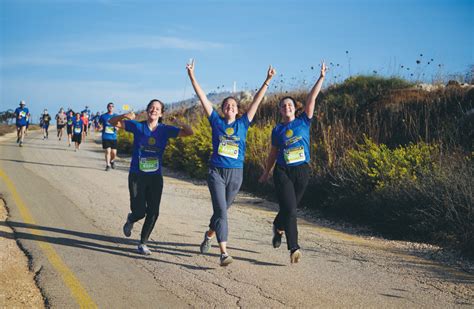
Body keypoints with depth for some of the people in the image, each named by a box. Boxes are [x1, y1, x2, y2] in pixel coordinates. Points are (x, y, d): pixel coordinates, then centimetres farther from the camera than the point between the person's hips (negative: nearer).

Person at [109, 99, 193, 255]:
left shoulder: (165, 130, 0)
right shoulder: (138, 126, -2)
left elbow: (189, 132, -4)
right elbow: (112, 122, -1)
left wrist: (180, 124, -24)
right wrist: (125, 117, -22)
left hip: (156, 177, 2)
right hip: (137, 176, -2)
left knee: (153, 212, -1)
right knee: (139, 212, -5)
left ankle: (143, 243, 18)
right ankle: (130, 220, 33)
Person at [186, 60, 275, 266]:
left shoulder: (243, 124, 6)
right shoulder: (216, 122, 3)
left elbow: (256, 101, 3)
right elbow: (202, 98, 0)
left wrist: (267, 81, -1)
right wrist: (192, 77, -5)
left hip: (236, 173, 3)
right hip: (216, 172, -2)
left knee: (222, 210, 17)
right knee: (221, 211, -14)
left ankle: (209, 235, 45)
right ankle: (224, 253, -17)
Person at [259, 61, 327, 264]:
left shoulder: (303, 121, 4)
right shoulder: (277, 130, 6)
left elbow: (312, 99, -4)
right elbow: (273, 153, 16)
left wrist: (321, 77, -10)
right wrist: (266, 172, 22)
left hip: (302, 171, 1)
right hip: (282, 172, -1)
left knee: (289, 208, 13)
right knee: (290, 210, -12)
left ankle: (278, 227, 46)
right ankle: (294, 249, -11)